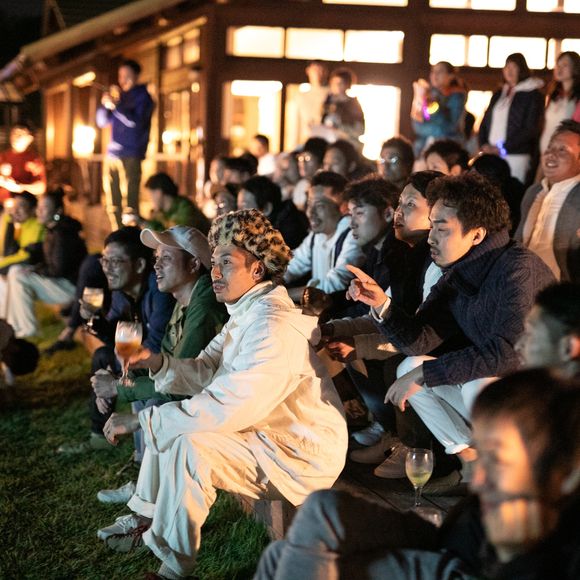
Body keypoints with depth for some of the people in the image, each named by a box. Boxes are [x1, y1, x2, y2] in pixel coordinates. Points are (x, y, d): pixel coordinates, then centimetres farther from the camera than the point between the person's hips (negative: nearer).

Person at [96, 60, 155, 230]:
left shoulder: (143, 97, 1)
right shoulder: (118, 96, 18)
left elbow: (135, 122, -14)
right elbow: (102, 122, 17)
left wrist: (115, 105, -18)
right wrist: (105, 104, 0)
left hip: (131, 156, -7)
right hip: (113, 153, 7)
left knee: (129, 201, -12)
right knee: (112, 203, 7)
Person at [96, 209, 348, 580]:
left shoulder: (274, 326, -27)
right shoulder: (248, 313, 8)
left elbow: (225, 409, -34)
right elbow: (206, 372, 9)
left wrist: (139, 419, -26)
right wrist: (158, 363, -11)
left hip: (304, 453, -11)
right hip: (269, 433, 11)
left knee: (188, 447, -27)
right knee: (169, 421, 14)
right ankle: (147, 517, 23)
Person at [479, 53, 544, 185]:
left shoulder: (533, 95, 2)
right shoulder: (498, 94, 21)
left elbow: (531, 129, -6)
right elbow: (485, 123, 19)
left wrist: (502, 149, -11)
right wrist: (484, 145, 0)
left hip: (516, 157, -5)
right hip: (490, 155, 5)